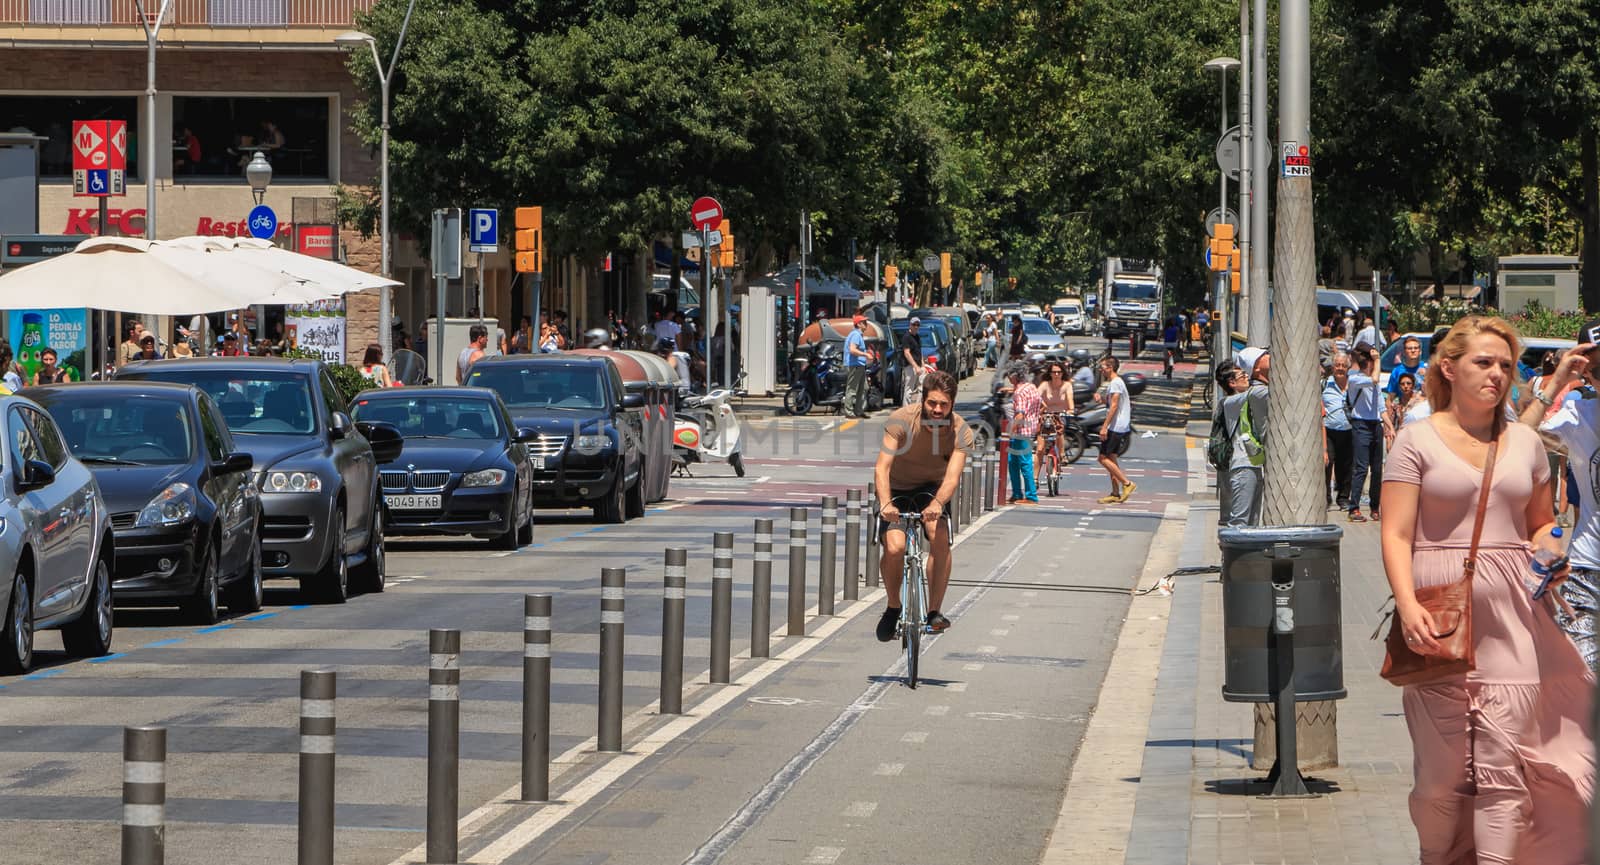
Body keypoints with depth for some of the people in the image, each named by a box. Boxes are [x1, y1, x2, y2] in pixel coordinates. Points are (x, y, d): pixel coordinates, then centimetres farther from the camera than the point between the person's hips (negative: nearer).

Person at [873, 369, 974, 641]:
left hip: (932, 488, 1)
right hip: (897, 488, -1)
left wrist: (937, 503, -53)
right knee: (894, 547, -22)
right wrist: (886, 503, -51)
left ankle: (934, 611, -11)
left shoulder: (961, 432, -21)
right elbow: (882, 466, -33)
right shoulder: (901, 420, -26)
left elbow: (952, 477, -32)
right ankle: (893, 608, 4)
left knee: (940, 538, -26)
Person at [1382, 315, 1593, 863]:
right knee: (1441, 768, 1)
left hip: (1512, 619, 3)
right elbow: (1396, 535, -4)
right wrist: (1408, 606, -19)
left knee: (1504, 766, -7)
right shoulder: (1418, 441, 2)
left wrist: (1548, 549, 0)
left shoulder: (1525, 443, 14)